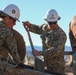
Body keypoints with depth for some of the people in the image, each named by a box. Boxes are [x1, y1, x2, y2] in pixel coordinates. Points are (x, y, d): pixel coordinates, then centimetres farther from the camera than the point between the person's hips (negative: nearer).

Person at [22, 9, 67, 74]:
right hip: (46, 64, 8)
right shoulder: (45, 27, 3)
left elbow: (56, 50, -30)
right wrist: (29, 25, 6)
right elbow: (37, 29, 25)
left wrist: (40, 53, -29)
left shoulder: (61, 34, -22)